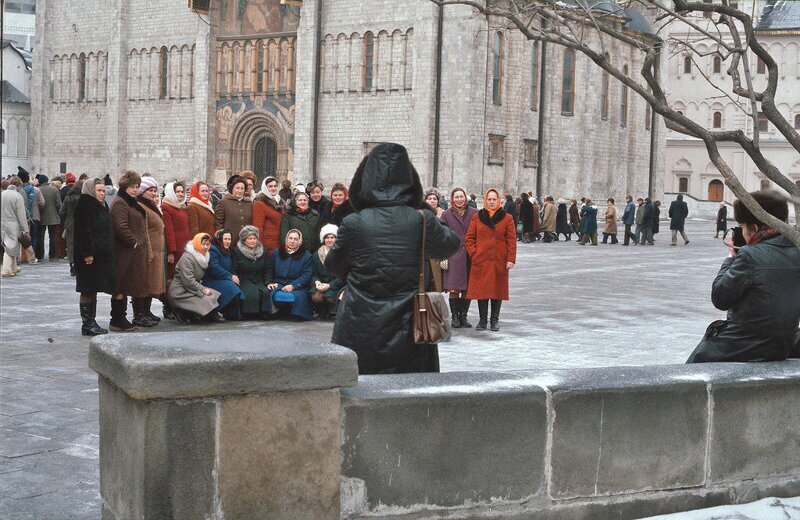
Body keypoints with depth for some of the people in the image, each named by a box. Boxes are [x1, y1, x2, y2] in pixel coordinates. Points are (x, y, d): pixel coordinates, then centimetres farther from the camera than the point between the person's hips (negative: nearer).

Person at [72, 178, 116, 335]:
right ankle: (87, 324, 1)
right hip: (90, 256, -9)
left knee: (93, 290, 12)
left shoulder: (101, 206, 16)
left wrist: (110, 253, 17)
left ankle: (91, 322, 17)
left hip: (102, 255, 9)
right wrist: (87, 253, -24)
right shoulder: (84, 206, -12)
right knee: (88, 291, -3)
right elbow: (83, 232, -19)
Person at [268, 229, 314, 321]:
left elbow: (306, 275, -2)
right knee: (276, 295, -35)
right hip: (279, 284, 1)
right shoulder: (276, 253, 19)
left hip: (297, 286, -1)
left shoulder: (306, 256, 8)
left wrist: (293, 286, -17)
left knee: (299, 296, -35)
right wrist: (270, 283, -6)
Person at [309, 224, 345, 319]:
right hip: (321, 285, 3)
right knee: (315, 296, -28)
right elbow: (314, 274, 10)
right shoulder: (317, 255, 10)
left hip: (336, 285, -2)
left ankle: (332, 311, 4)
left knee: (330, 297, -32)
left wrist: (329, 285, -20)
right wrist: (316, 281, -14)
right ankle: (322, 311, 4)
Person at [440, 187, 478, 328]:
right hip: (453, 256, -1)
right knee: (453, 289, -5)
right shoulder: (447, 214, 5)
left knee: (468, 288, 3)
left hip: (470, 256, 1)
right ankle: (455, 317, 6)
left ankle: (463, 316, 15)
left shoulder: (474, 213, 6)